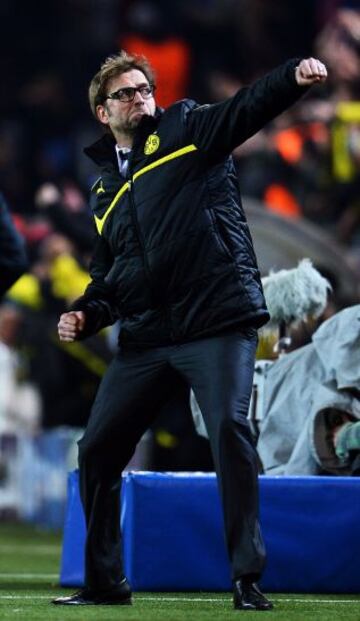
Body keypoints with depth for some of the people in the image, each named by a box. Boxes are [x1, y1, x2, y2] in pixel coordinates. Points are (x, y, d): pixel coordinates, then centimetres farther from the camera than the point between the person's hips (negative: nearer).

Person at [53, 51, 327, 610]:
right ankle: (105, 581, 19)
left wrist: (294, 77, -31)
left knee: (230, 432, -19)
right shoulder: (106, 189, 23)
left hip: (217, 319, -6)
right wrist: (85, 315, 8)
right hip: (145, 337, 6)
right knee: (97, 450, 5)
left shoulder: (184, 130, 7)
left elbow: (248, 108, -11)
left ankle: (248, 580, -12)